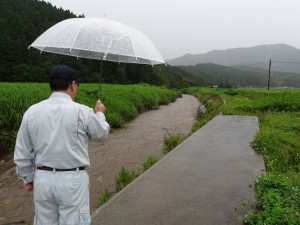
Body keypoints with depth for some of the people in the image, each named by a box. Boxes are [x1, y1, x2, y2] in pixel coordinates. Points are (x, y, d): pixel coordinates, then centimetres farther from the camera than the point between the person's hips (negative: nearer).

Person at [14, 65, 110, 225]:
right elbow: (101, 135, 5)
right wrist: (99, 113, 23)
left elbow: (22, 152, 5)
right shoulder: (82, 112, -14)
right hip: (73, 180, -4)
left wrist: (28, 177, 20)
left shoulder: (32, 112, -3)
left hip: (42, 179, 4)